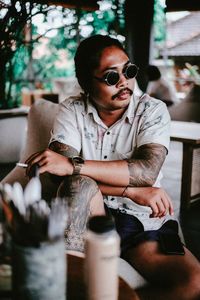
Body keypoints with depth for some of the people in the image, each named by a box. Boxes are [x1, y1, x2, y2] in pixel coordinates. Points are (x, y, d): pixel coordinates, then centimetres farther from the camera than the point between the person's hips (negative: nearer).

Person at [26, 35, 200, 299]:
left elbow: (148, 171, -21)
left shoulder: (152, 111, -3)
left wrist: (72, 165, -29)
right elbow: (63, 175, -15)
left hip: (143, 221, 1)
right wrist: (132, 191, -22)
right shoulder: (72, 110, -1)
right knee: (80, 184, -33)